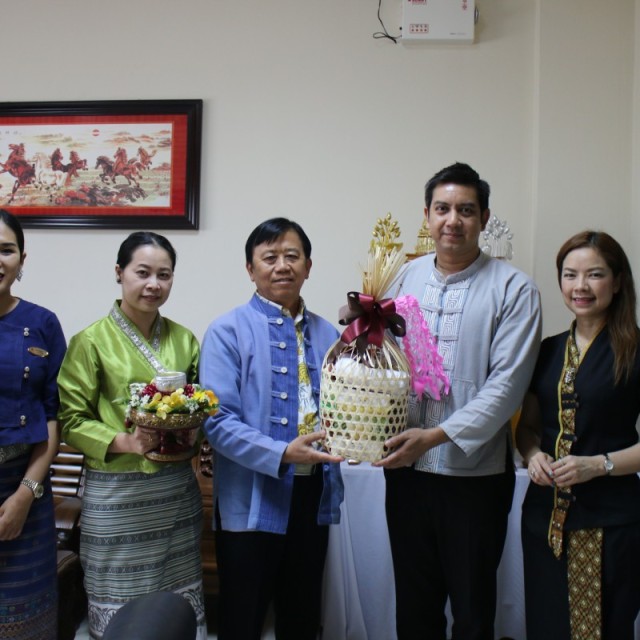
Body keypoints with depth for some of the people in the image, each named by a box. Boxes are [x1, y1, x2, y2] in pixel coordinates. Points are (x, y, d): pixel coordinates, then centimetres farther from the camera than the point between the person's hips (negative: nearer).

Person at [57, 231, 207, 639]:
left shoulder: (184, 339, 5)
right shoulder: (92, 341, -5)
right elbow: (71, 419, -6)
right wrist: (124, 441, -20)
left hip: (178, 488, 4)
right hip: (116, 493, -3)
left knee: (181, 603, 13)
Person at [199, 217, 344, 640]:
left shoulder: (327, 334, 8)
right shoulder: (229, 331, -7)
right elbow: (218, 420, -15)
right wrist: (281, 454, -26)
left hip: (315, 495, 5)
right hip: (253, 502, -4)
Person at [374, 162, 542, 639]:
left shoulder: (514, 289, -7)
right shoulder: (404, 279, 5)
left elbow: (507, 384, -14)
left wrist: (436, 435, -20)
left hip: (476, 474, -3)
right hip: (407, 470, 4)